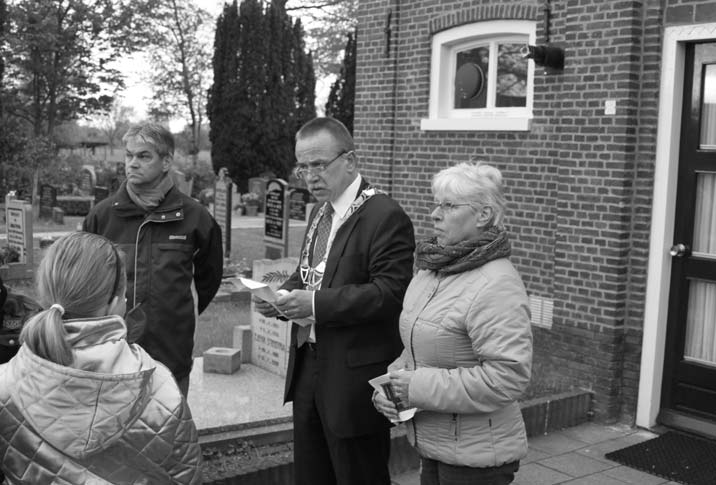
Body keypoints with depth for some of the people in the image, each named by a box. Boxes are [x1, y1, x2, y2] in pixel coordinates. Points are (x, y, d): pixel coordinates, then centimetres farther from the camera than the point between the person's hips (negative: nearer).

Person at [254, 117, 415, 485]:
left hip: (354, 381, -8)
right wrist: (282, 295, -1)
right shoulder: (320, 212, 12)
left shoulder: (385, 216, -15)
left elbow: (390, 292, -22)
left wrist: (317, 303, -26)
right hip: (308, 369, 8)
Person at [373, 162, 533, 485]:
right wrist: (391, 384, -3)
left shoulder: (496, 285, -20)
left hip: (475, 457, -7)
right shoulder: (431, 270, 6)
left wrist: (421, 388, -23)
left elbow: (508, 375, -27)